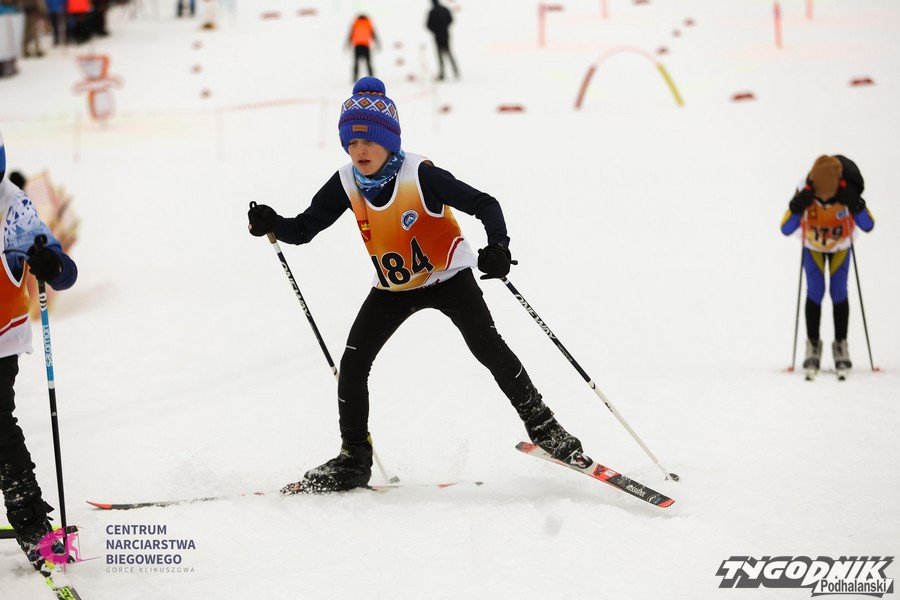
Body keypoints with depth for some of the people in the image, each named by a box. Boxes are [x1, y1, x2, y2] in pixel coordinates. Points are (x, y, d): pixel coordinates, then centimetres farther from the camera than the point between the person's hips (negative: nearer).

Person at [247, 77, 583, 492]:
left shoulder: (419, 175, -26)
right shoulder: (346, 184, -13)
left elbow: (484, 205, -26)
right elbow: (304, 229, -7)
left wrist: (498, 246, -44)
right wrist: (272, 225, -28)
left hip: (447, 276, -4)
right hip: (393, 288, 4)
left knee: (488, 348, -19)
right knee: (352, 362, -6)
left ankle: (542, 427, -1)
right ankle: (354, 459, 8)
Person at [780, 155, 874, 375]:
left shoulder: (848, 192, -33)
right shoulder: (804, 192, -34)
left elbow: (868, 226, -30)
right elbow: (786, 229, -32)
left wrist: (855, 205, -47)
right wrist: (797, 207, -49)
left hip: (840, 246, 0)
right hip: (813, 247, 0)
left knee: (838, 292, -8)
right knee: (815, 292, -11)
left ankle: (841, 346, 3)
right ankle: (813, 346, 0)